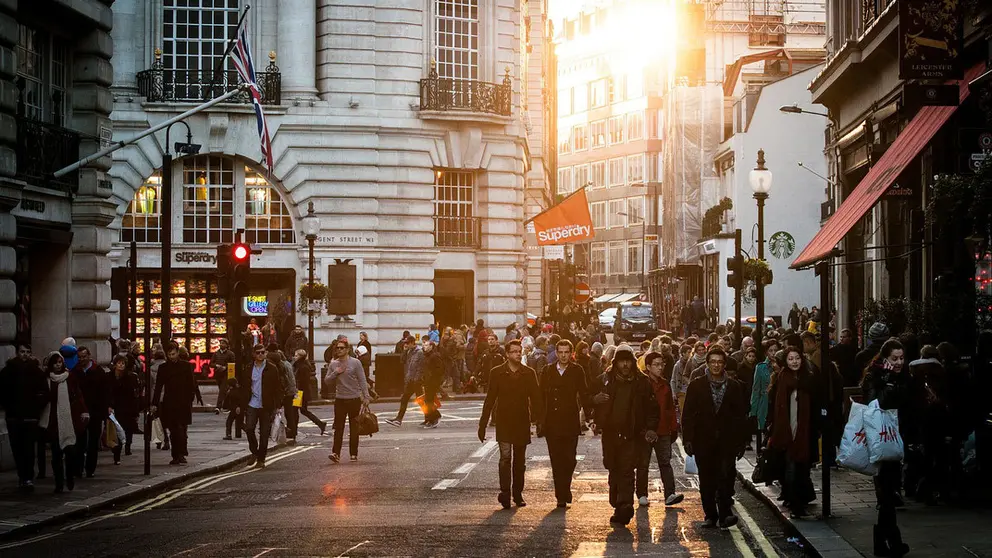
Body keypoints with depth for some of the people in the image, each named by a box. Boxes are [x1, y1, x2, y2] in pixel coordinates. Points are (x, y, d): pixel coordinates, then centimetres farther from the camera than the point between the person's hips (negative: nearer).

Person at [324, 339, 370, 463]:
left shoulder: (355, 363, -4)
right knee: (338, 427, -6)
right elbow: (326, 380, 9)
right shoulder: (333, 364, 7)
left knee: (354, 428, 5)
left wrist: (366, 397, -10)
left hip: (354, 399, -2)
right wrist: (335, 373, -9)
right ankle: (336, 453, -11)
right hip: (340, 400, 2)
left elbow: (362, 381, -4)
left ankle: (354, 454, 12)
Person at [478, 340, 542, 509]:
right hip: (504, 423, -2)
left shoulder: (529, 373, 4)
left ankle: (517, 494, 18)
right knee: (505, 457, -13)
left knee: (520, 460, 9)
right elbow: (490, 400, 2)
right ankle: (505, 493, -17)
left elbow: (536, 399, 6)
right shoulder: (498, 373, 0)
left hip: (522, 423, 2)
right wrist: (482, 425, 0)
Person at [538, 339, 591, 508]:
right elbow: (541, 396, 9)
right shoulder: (547, 371, 8)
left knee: (569, 459, -4)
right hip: (551, 423, 2)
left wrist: (589, 414, -5)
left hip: (570, 423, -2)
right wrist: (540, 419, 4)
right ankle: (562, 495, 7)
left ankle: (564, 492, 15)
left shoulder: (577, 371, 4)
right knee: (556, 461, 2)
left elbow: (584, 394, 4)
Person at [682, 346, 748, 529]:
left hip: (727, 441, -1)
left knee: (726, 476, -14)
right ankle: (710, 515, 14)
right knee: (707, 481, 5)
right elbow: (687, 415, 4)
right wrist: (688, 439, -4)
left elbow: (740, 416, 9)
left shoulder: (734, 387, 8)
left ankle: (725, 514, -15)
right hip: (703, 441, 1)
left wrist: (741, 442, 5)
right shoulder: (696, 386, 6)